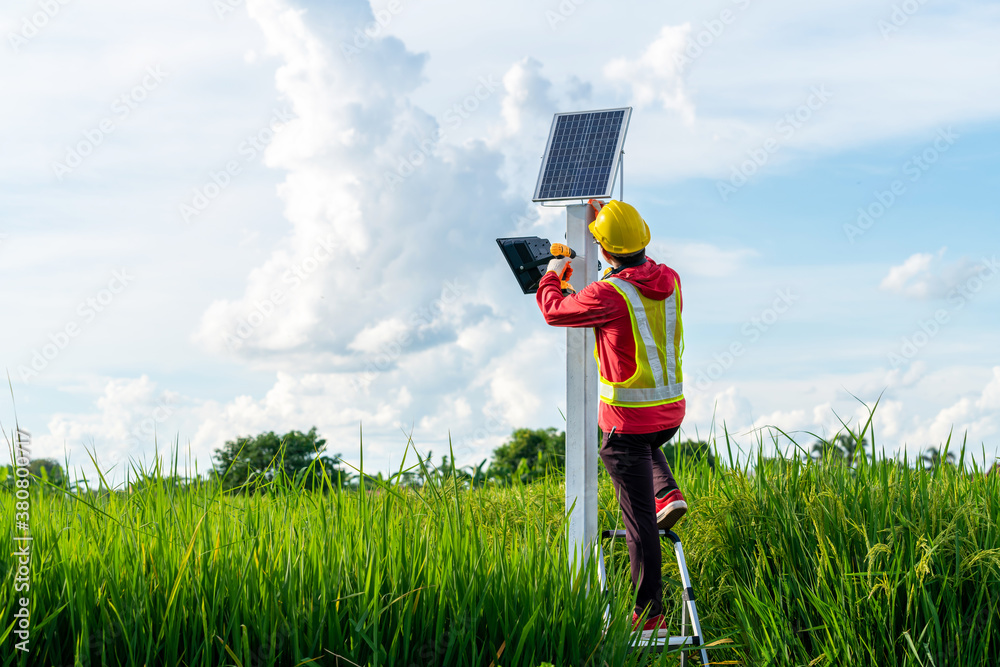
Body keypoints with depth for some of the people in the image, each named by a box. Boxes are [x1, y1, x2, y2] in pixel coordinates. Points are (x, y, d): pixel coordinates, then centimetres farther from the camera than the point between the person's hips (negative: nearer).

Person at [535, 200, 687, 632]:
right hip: (672, 410, 6)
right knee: (645, 446, 41)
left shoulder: (609, 295, -20)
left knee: (639, 520, 1)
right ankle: (667, 493, 17)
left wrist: (552, 275, 18)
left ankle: (648, 612, 5)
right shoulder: (670, 280, -1)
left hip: (628, 418, -6)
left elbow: (553, 311, -3)